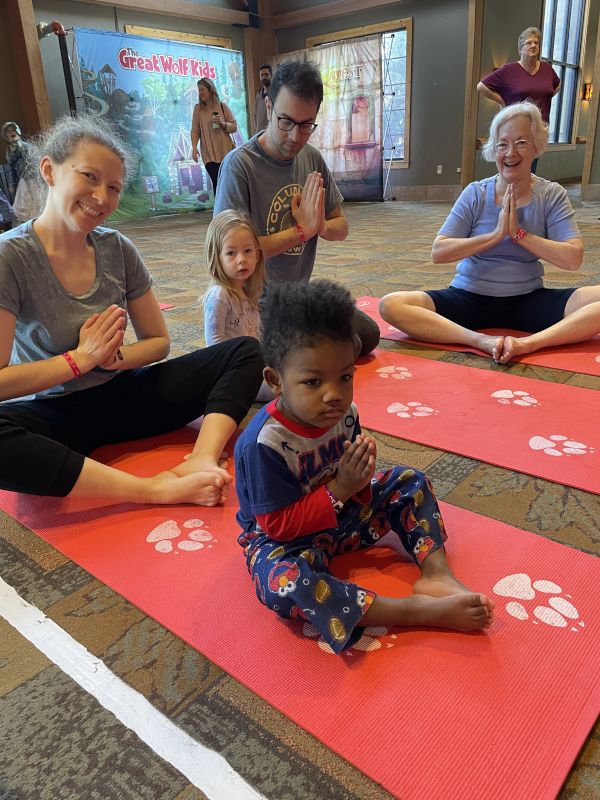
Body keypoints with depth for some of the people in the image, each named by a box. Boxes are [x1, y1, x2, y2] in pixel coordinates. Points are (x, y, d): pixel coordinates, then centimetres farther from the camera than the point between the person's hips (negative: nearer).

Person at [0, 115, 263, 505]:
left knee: (246, 351, -8)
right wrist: (82, 357, -16)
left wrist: (115, 357, -12)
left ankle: (201, 461, -33)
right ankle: (154, 489, -35)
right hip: (53, 415, -5)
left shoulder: (117, 249, -1)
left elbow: (159, 341, 7)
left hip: (123, 396, 5)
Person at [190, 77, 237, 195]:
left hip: (226, 151, 1)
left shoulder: (223, 106, 5)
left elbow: (234, 127, 6)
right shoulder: (198, 108, 3)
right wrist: (194, 147, -12)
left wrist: (223, 124, -12)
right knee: (217, 184, -8)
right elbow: (195, 131, 0)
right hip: (209, 154, -1)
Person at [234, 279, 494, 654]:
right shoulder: (263, 444, -31)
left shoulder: (344, 413, -11)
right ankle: (415, 610, -32)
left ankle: (436, 572, -8)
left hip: (341, 512, 6)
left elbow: (354, 489, 2)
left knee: (410, 481, 2)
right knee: (283, 583, -39)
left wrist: (358, 481, -24)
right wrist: (339, 489, -30)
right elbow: (279, 525, -26)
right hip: (280, 538, -6)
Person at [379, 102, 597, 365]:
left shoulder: (551, 195, 1)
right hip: (469, 298, 0)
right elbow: (438, 253, -9)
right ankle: (482, 340, -34)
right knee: (391, 305, -25)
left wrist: (519, 233, -15)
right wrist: (496, 234, -15)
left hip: (528, 301, 1)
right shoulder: (476, 194, 0)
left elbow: (573, 259, -9)